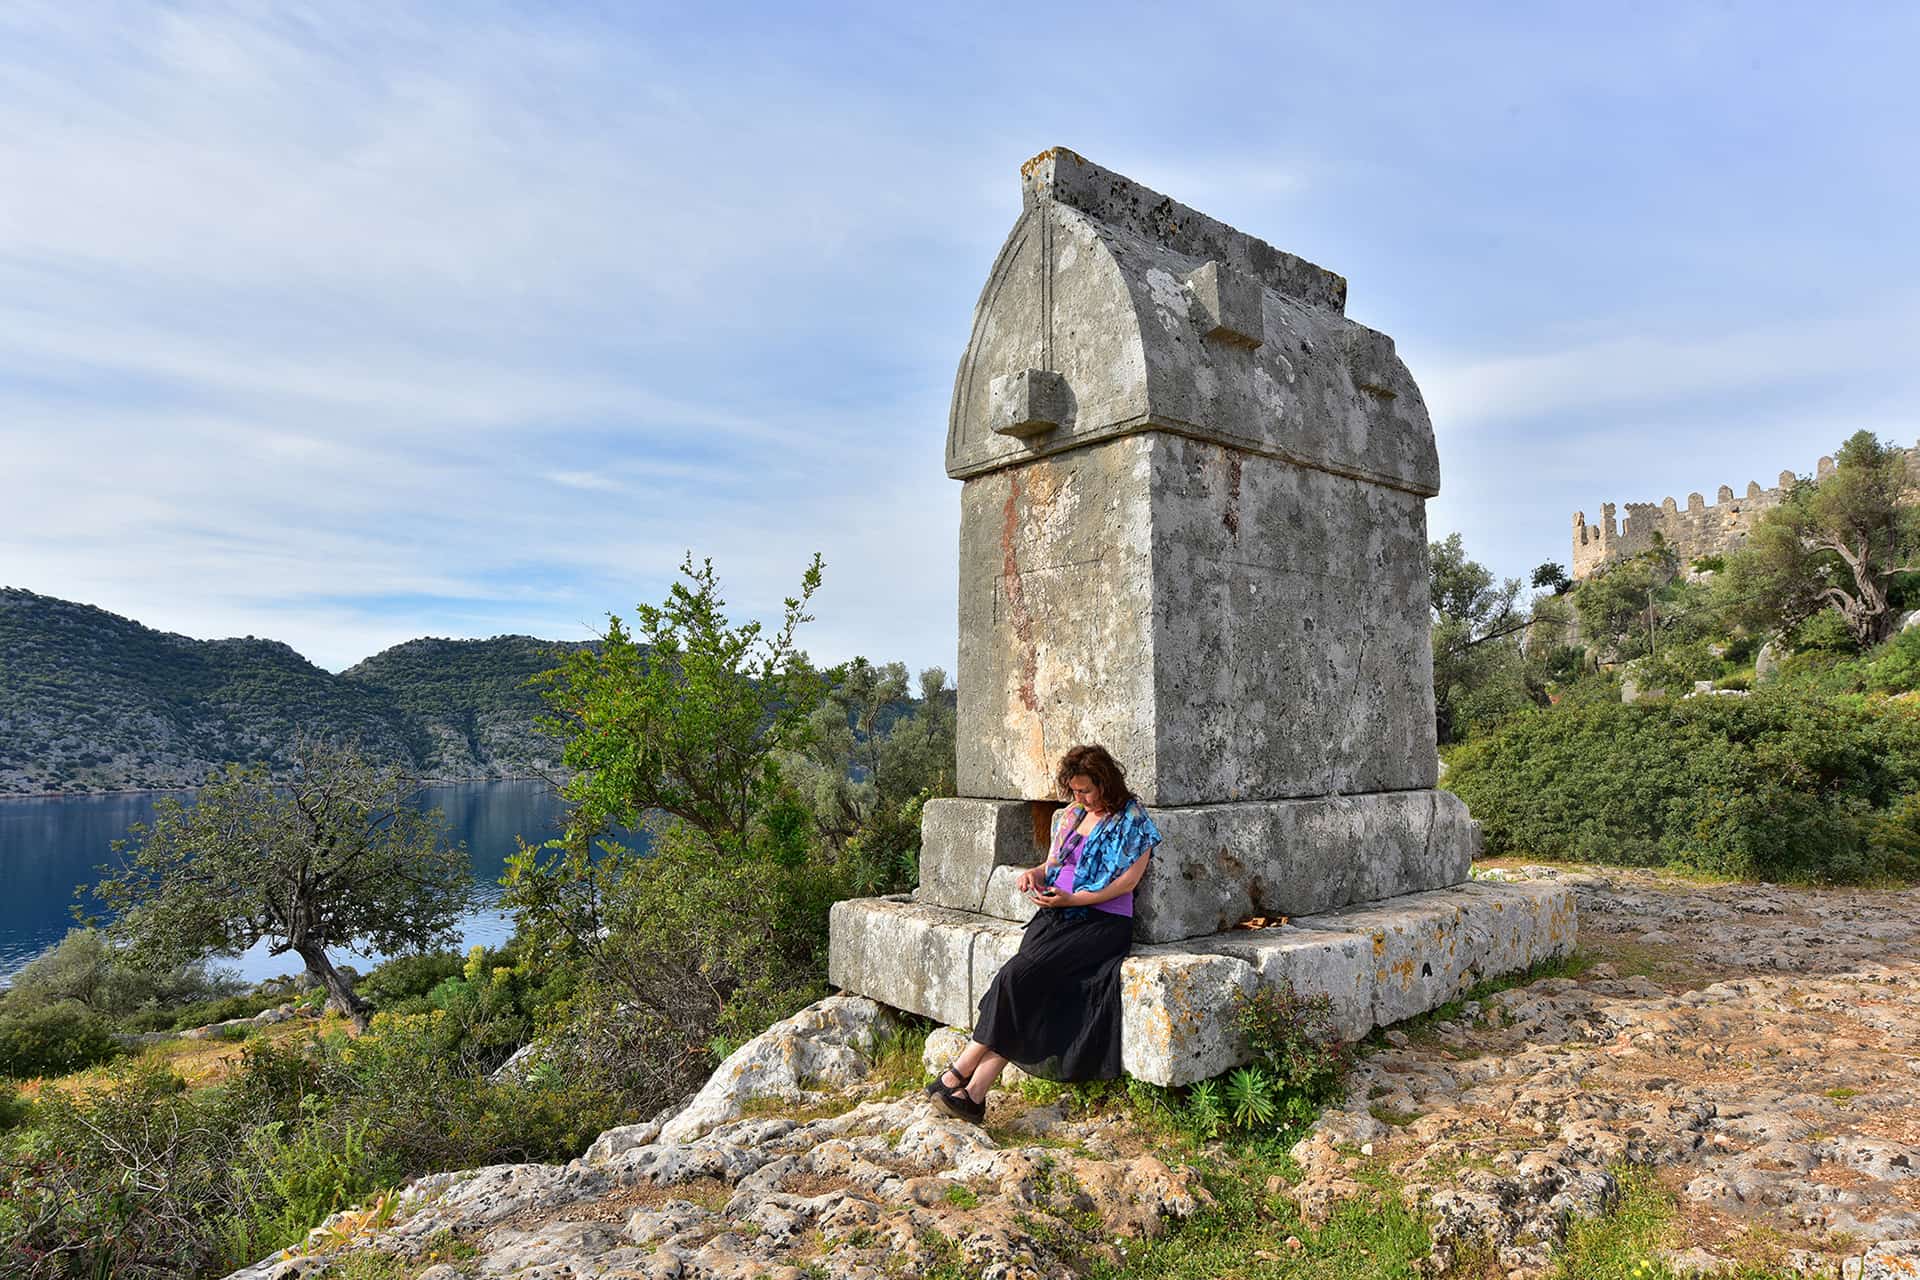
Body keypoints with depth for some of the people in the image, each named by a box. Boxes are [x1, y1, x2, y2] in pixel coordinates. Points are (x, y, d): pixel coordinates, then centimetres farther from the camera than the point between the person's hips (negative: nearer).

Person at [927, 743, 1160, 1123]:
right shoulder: (1071, 815, 19)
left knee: (1019, 976, -24)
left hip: (1102, 921, -6)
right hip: (1056, 915, 6)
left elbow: (1128, 880, -7)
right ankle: (975, 1091, -26)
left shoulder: (1132, 819, 0)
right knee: (1018, 980, -21)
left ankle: (960, 1073, -17)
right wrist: (1035, 874, 1)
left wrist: (1071, 899, -15)